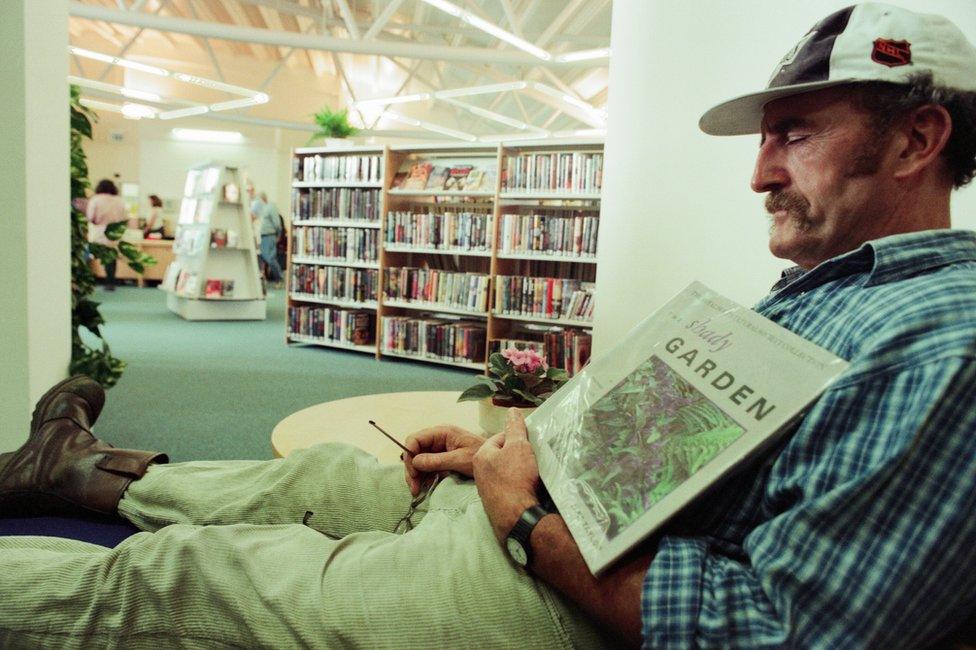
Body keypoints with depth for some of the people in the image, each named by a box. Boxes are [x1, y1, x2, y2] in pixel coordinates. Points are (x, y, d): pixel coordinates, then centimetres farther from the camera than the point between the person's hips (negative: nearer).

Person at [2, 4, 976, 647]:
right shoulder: (819, 289, 11)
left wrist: (526, 516, -20)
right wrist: (506, 449, 7)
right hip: (572, 500, 9)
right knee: (322, 472, 22)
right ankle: (92, 472, 46)